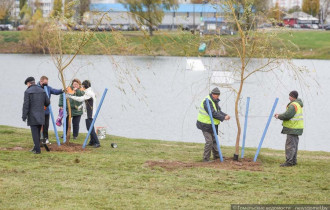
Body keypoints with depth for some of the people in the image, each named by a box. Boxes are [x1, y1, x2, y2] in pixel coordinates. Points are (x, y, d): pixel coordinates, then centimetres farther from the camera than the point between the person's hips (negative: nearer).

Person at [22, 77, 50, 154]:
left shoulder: (27, 92, -9)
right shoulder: (42, 91, 7)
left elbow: (26, 105, -14)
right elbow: (47, 102, 10)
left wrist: (24, 116, -10)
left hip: (32, 116, -5)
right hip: (41, 115, 5)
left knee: (35, 133, -3)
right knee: (38, 132, 15)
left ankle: (37, 149, -6)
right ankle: (36, 147, 22)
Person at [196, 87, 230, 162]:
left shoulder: (215, 101, 10)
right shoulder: (207, 101, -22)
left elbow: (219, 111, 8)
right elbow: (213, 113, -28)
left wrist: (225, 115, -10)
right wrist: (223, 118, -26)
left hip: (212, 124, 10)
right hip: (205, 124, -10)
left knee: (214, 140, 19)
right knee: (209, 141, -12)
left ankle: (216, 155, 32)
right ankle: (206, 158, -5)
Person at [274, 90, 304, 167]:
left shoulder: (293, 105, -17)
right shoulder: (297, 104, 17)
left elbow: (287, 115, -24)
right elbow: (289, 114, 21)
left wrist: (279, 117, -8)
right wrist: (280, 115, 13)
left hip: (293, 129, -10)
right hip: (295, 128, 10)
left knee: (290, 145, -10)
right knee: (294, 145, 14)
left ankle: (289, 161, -12)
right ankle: (293, 161, 19)